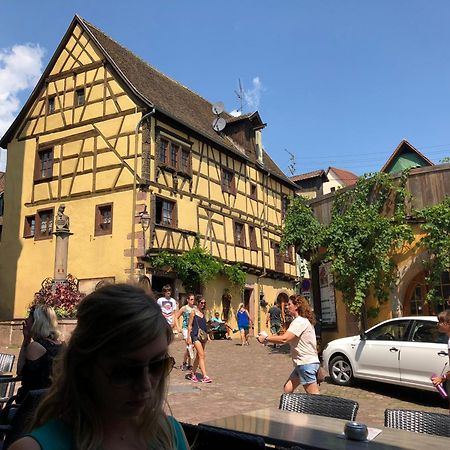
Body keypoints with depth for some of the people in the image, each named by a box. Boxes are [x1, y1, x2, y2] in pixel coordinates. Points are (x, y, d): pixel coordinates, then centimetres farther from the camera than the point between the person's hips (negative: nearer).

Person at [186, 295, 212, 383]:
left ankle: (192, 374, 21)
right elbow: (190, 325, -4)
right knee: (202, 355, -13)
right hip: (196, 335, -7)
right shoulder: (193, 312, -5)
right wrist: (189, 336, -7)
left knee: (198, 356, 11)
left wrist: (207, 335, 17)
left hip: (203, 336, 7)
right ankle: (205, 376, -15)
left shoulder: (203, 312, 13)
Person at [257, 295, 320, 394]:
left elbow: (284, 339, -26)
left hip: (307, 363, -10)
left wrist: (265, 338, -18)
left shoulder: (300, 321, -18)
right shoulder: (302, 321, 16)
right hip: (301, 364, 10)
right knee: (288, 388, 12)